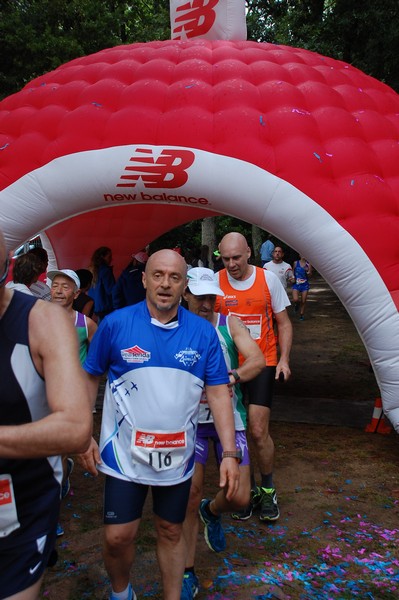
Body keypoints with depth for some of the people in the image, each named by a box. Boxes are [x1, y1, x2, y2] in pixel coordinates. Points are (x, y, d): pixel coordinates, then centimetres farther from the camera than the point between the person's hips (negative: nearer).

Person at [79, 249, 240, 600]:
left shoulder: (203, 332, -6)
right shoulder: (116, 324, -9)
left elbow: (219, 394, -5)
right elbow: (90, 378, 1)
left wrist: (229, 454, -10)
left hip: (178, 455, 2)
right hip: (125, 453, -1)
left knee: (171, 532, 16)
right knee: (118, 537, 4)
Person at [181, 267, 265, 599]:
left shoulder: (230, 324, -4)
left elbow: (258, 360, -15)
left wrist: (231, 377, -33)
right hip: (191, 421, -1)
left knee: (240, 497, 1)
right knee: (190, 497, 1)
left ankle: (212, 512, 39)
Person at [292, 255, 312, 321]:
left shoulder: (308, 264, 0)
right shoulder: (296, 263, 1)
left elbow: (310, 275, 1)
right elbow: (292, 272, 13)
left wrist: (308, 272, -19)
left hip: (305, 284, 1)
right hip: (296, 284, -1)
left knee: (303, 301, 4)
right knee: (295, 300, -18)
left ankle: (301, 315, 20)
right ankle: (297, 304, 19)